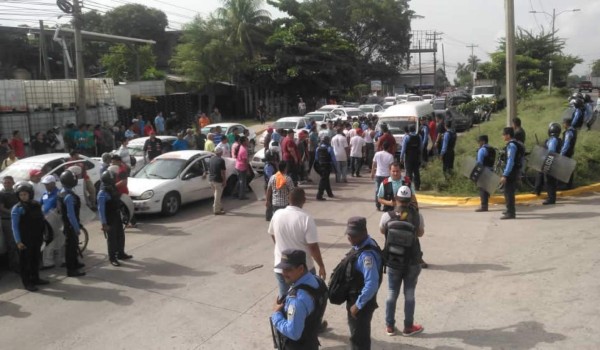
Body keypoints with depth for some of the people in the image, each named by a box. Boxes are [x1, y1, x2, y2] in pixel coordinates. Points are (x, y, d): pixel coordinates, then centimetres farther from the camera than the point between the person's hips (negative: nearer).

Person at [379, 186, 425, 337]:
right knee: (409, 294, 13)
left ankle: (390, 326, 25)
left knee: (392, 294, 14)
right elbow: (421, 233, 5)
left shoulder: (387, 216, -13)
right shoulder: (417, 216, -13)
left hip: (393, 262, 1)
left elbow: (382, 231, 7)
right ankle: (408, 327, 23)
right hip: (412, 263, -1)